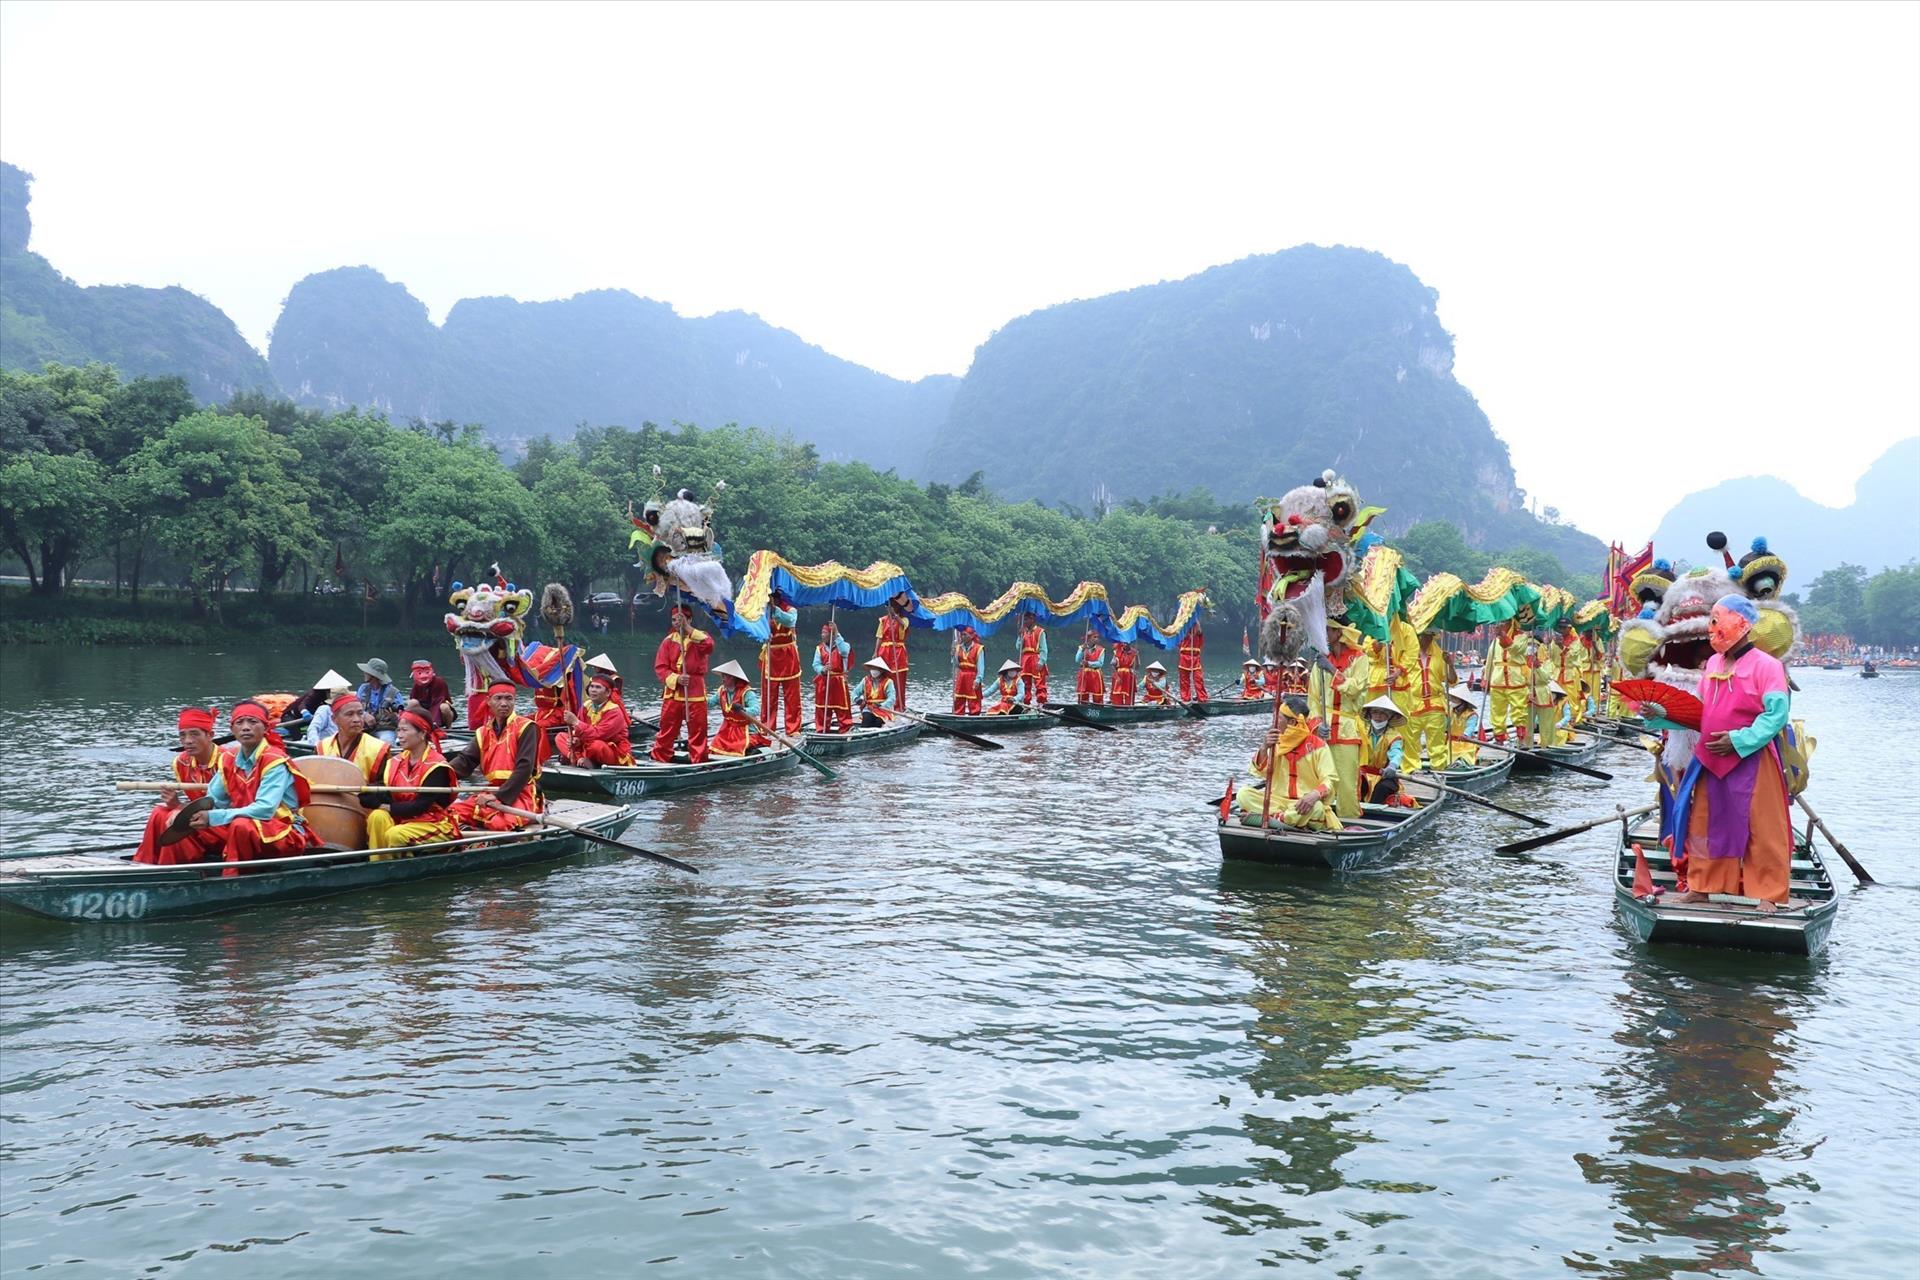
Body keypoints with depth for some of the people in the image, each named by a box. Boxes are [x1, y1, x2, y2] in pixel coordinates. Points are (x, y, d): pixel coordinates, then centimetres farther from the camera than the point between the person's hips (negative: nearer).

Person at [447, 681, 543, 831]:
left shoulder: (525, 728, -7)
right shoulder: (483, 732, 13)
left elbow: (524, 768, -15)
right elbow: (466, 759, 1)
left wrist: (499, 796, -21)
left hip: (520, 793, -5)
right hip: (492, 792, 6)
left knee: (498, 822, -32)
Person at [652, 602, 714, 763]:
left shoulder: (700, 636, 1)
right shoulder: (668, 641, 5)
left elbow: (709, 645, -24)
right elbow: (660, 667, 1)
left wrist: (688, 628, -25)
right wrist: (675, 678, -17)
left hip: (696, 694, -1)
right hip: (673, 693, 2)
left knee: (698, 731, 3)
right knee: (667, 730, 7)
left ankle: (699, 762, 13)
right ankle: (660, 760, 16)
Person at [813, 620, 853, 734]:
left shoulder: (843, 646, -5)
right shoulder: (819, 648, 4)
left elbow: (844, 651, -30)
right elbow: (816, 664, -1)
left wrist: (836, 634, -31)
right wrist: (822, 669, -25)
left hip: (838, 681, -3)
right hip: (823, 681, 3)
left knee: (842, 707, 0)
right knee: (822, 707, 8)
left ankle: (846, 729, 8)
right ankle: (821, 729, 17)